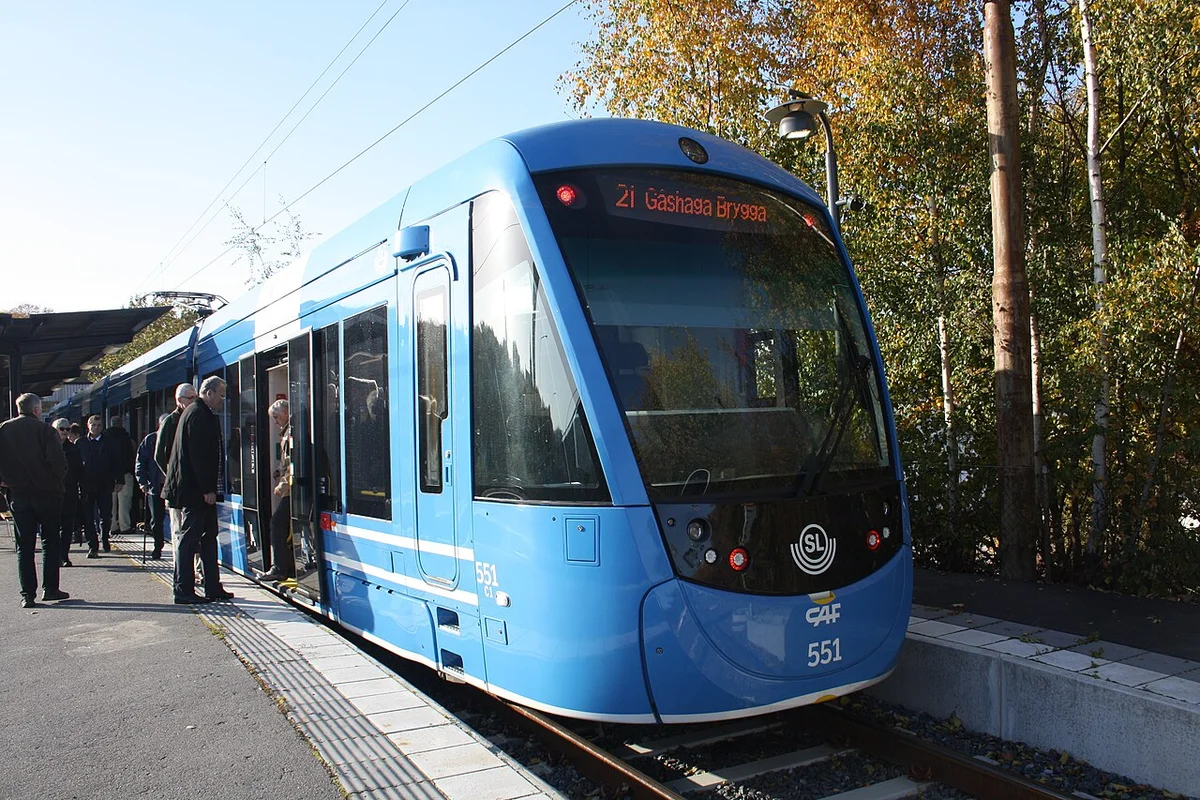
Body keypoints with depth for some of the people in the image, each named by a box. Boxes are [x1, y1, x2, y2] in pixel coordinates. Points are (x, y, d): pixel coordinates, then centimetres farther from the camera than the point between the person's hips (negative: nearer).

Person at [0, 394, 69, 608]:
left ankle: (27, 593, 5)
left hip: (19, 494, 3)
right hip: (47, 494, -3)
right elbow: (58, 462, -17)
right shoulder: (44, 430, -10)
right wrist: (57, 480, 0)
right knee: (50, 541, 8)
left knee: (24, 545, 8)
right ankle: (50, 588, 8)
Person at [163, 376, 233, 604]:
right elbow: (199, 455, -21)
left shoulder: (199, 413, 18)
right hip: (195, 489, -11)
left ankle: (213, 587, 17)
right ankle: (184, 591, 2)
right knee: (189, 539, -4)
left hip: (198, 488, 11)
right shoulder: (199, 415, -15)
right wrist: (207, 490, -20)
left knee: (209, 536, 12)